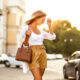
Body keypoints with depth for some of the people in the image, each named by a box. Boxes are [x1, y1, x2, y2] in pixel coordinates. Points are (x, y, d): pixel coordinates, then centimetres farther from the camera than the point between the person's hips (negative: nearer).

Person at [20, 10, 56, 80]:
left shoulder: (39, 29, 14)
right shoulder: (25, 28, -6)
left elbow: (52, 37, 14)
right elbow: (25, 45, -7)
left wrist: (49, 25, 3)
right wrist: (27, 36, -25)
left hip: (42, 55, 7)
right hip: (32, 56, -7)